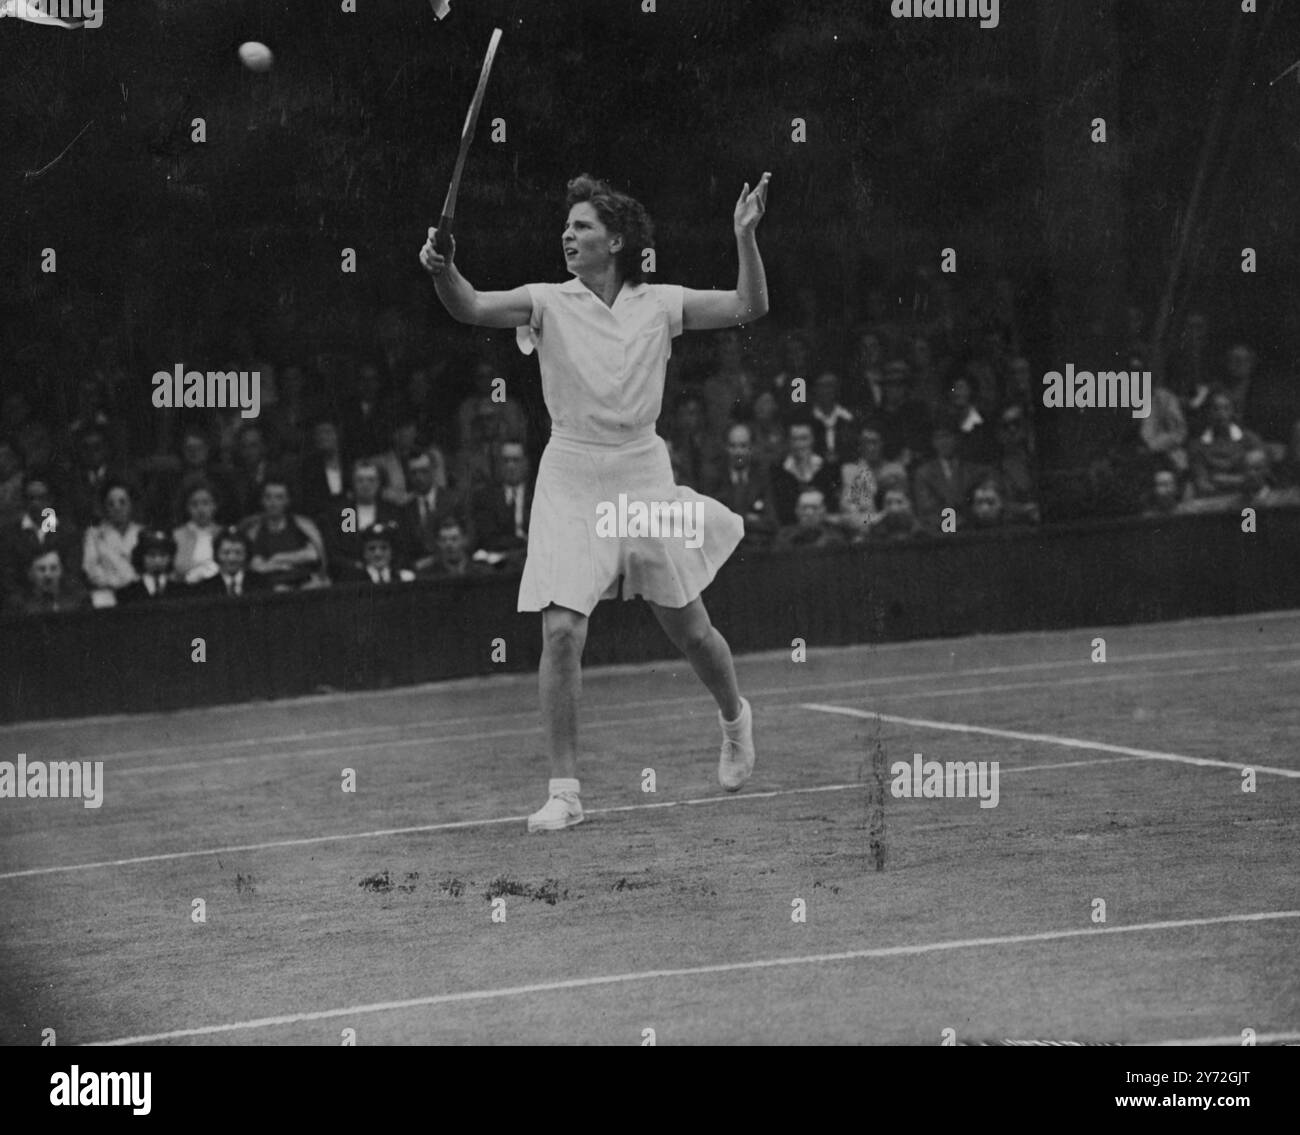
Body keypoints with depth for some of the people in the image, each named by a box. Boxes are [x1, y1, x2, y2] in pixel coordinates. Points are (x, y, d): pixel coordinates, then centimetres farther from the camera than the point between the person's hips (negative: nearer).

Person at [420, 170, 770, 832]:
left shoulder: (660, 305, 2)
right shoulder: (548, 303, -2)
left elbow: (749, 308, 1)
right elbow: (472, 308, -16)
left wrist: (745, 236, -12)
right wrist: (444, 272, -37)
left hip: (643, 476, 1)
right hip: (571, 481, -1)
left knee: (689, 630, 11)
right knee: (561, 631, -13)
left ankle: (734, 718, 44)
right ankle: (564, 791, -6)